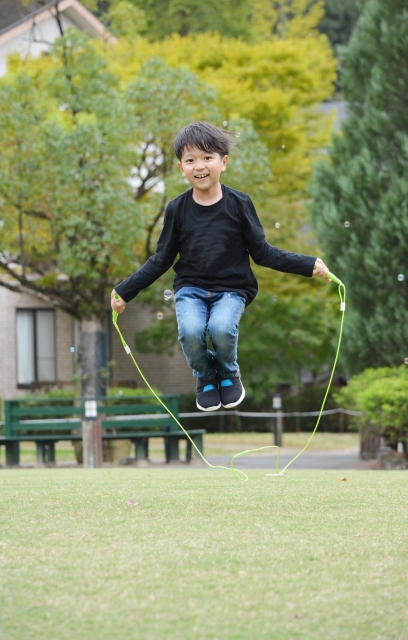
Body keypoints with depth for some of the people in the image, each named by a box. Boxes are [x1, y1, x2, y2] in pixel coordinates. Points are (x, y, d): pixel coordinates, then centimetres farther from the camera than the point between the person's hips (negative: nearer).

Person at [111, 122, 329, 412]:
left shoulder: (239, 204, -2)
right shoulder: (177, 209, 1)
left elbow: (262, 252, 3)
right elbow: (161, 260, 11)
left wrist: (308, 265, -6)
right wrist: (125, 291, 8)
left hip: (231, 289, -1)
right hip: (191, 289, 1)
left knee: (221, 328, -32)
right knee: (190, 332, -30)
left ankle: (229, 374, 4)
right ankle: (206, 378, 5)